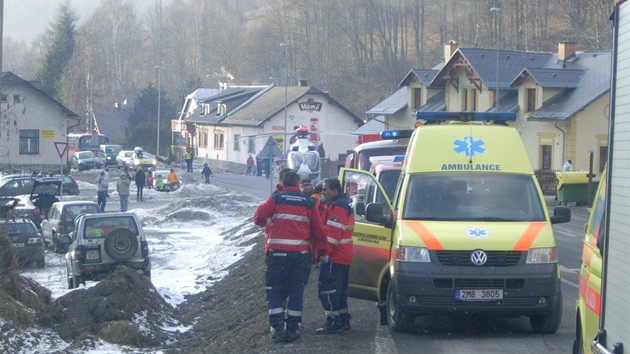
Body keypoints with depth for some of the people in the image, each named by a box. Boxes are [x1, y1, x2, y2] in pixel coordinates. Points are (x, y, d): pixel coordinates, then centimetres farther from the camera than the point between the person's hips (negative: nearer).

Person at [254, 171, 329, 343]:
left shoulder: (276, 199, 0)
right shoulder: (308, 202, 6)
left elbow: (259, 217, -5)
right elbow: (318, 229, 7)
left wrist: (265, 222, 18)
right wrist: (322, 250, 17)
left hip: (279, 252, -2)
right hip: (301, 253, 2)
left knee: (275, 291, 6)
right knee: (296, 291, 9)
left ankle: (277, 327, -4)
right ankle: (292, 328, 7)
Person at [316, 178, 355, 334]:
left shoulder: (337, 207, -16)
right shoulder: (344, 204, 20)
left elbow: (334, 232, -23)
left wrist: (325, 251, -25)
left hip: (334, 256, -11)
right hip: (344, 256, 11)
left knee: (327, 288, -10)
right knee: (339, 289, 16)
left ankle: (334, 322, -12)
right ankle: (343, 320, 21)